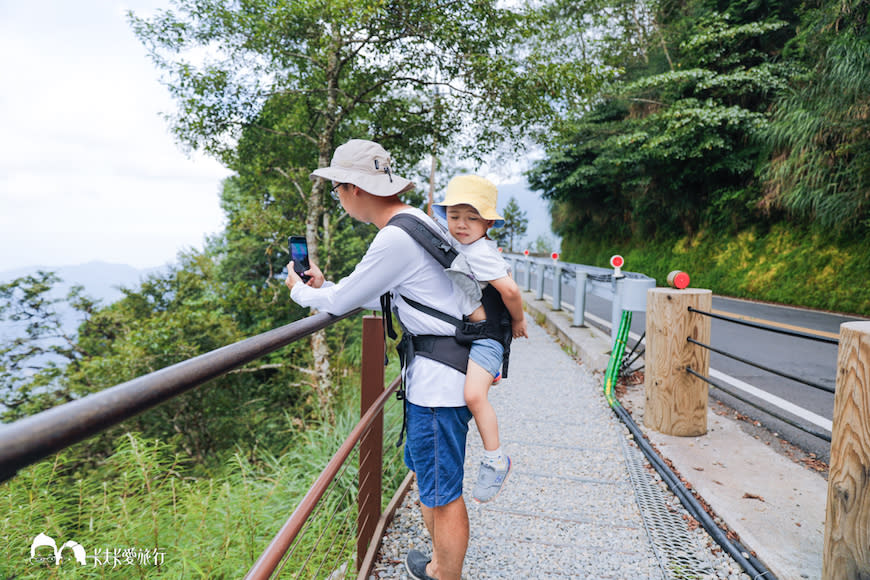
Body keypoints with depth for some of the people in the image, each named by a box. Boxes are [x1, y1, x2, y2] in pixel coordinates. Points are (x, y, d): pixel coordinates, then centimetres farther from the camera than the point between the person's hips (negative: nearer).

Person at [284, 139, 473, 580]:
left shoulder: (395, 238, -21)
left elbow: (342, 301, -9)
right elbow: (380, 297, 21)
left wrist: (299, 291, 11)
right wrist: (324, 286, 27)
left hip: (437, 377, -11)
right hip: (438, 367, 11)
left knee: (441, 492, 3)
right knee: (422, 466, 23)